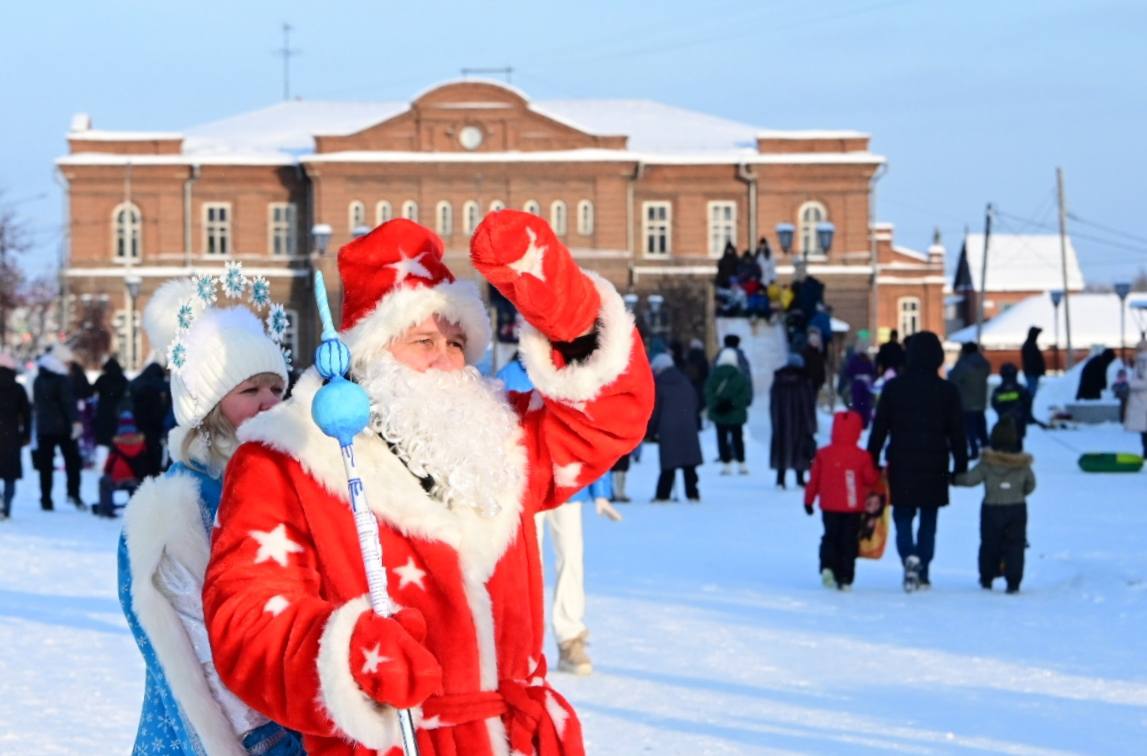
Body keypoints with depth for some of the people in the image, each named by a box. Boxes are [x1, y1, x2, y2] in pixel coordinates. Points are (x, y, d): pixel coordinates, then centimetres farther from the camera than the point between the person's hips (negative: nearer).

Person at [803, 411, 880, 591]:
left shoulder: (823, 454, -2)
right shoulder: (862, 456, -9)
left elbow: (814, 480, 3)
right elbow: (870, 480, -5)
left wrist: (809, 500, 14)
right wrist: (877, 474, 17)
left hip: (829, 508, 2)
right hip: (853, 508, -2)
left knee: (830, 537, 15)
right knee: (849, 542, 5)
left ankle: (828, 566, -8)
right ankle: (845, 578, 1)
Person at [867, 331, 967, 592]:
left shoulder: (893, 387, -1)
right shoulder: (947, 391, -1)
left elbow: (879, 428, 1)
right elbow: (957, 433, 1)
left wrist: (872, 462, 8)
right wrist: (960, 467, 8)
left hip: (901, 466, 0)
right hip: (934, 467, 0)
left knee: (903, 517, 7)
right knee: (928, 521, 10)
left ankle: (910, 557, -19)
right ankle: (923, 573, 9)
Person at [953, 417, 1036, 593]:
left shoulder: (987, 463, -11)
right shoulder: (1023, 464, -3)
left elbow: (970, 478, -10)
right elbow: (1030, 485, 8)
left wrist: (954, 479, 6)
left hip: (992, 509, -1)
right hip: (1017, 509, 1)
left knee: (989, 545, 12)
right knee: (1014, 545, 4)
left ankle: (986, 579, 21)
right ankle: (1013, 581, -4)